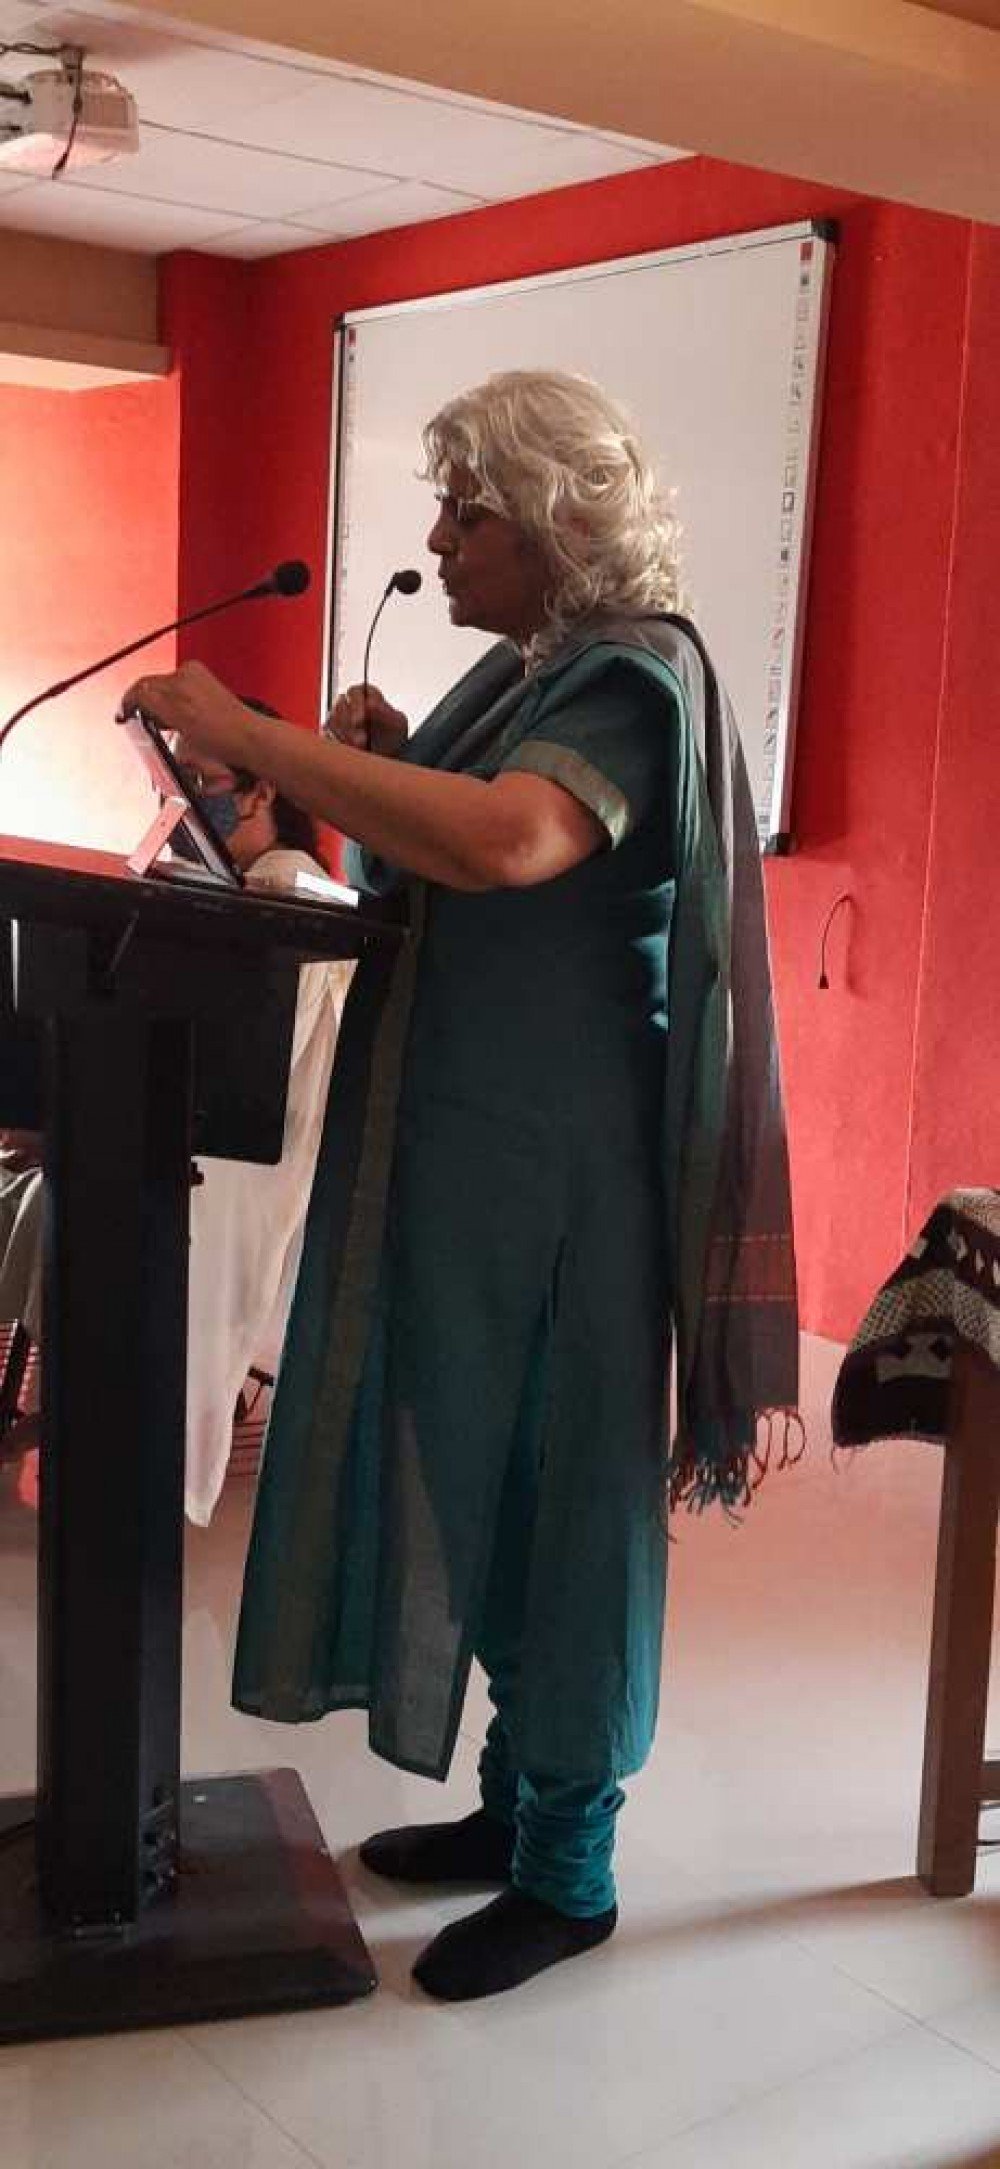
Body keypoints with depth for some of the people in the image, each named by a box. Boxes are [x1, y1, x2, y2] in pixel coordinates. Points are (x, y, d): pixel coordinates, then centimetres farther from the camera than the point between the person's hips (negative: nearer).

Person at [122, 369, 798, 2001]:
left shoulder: (633, 679, -15)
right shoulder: (517, 669, 13)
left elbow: (503, 844, -35)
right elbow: (428, 873, 18)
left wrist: (247, 736, -29)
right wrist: (379, 766, 0)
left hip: (559, 1164, -9)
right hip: (456, 1146, 9)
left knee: (558, 1486, 2)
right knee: (470, 1472, 15)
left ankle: (570, 1870, 18)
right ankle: (516, 1799, 32)